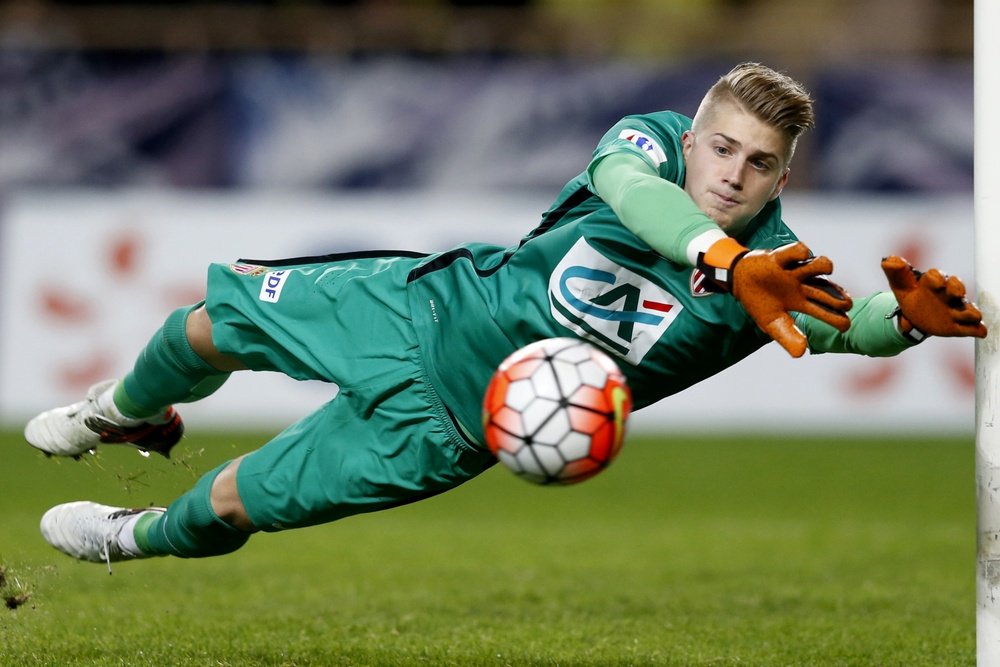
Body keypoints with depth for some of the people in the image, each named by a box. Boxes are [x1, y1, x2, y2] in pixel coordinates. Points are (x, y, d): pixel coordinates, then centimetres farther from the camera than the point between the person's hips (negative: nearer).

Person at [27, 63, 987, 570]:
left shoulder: (777, 265, -21)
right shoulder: (653, 141, -21)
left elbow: (847, 322, -40)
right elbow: (628, 184, -45)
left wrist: (907, 317, -64)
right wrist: (729, 263, -62)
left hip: (454, 422, -1)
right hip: (433, 303, 1)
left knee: (236, 501, 3)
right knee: (214, 315, 10)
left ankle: (145, 536, 40)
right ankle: (132, 414, 48)